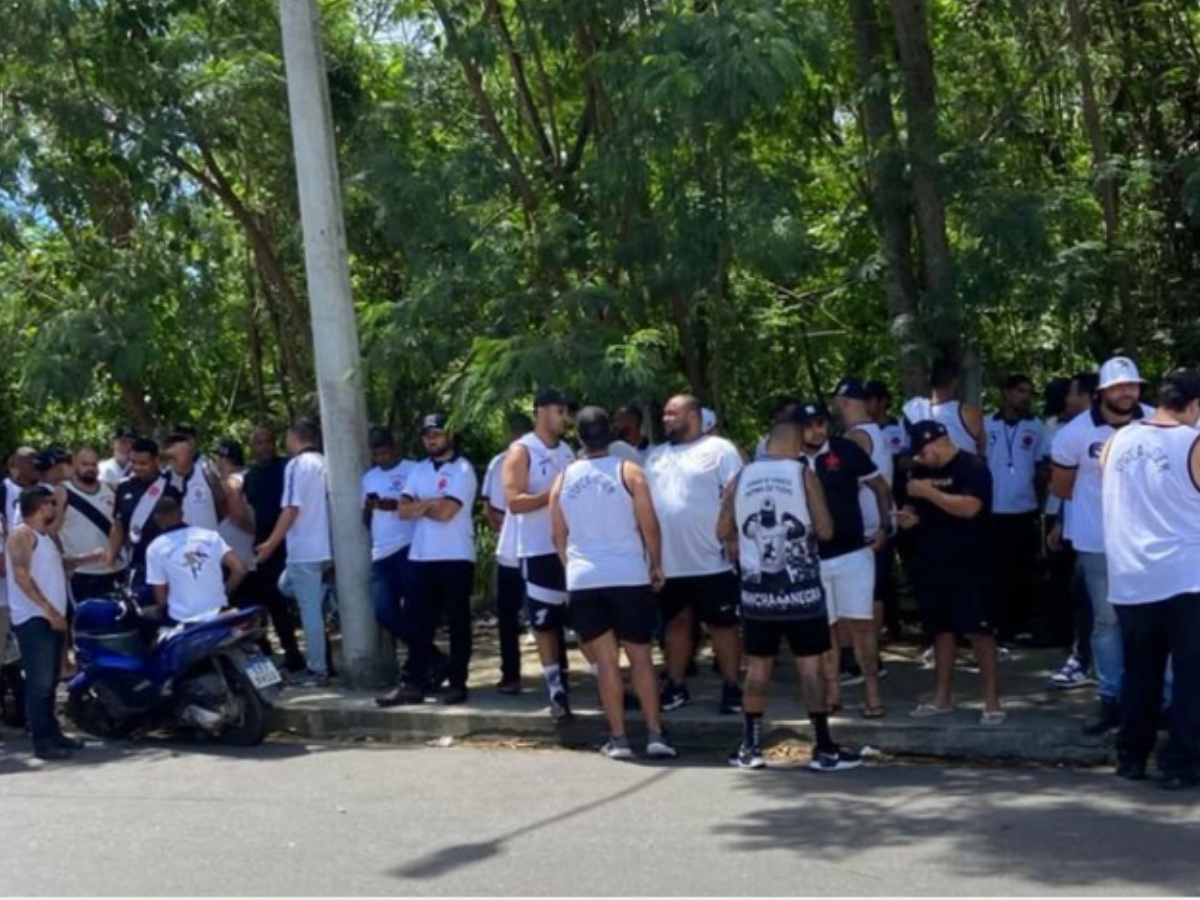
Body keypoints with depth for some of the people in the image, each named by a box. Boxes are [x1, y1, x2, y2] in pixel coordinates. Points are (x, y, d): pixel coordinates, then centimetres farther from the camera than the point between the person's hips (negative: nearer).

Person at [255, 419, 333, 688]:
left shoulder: (297, 464, -12)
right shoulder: (324, 463, 11)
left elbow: (291, 509, -17)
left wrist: (271, 543, -12)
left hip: (304, 549, -8)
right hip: (324, 547, 8)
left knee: (309, 609, -3)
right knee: (286, 585, 27)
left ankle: (317, 670, 0)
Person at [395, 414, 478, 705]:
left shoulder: (462, 470, -6)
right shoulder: (419, 470, 13)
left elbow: (445, 512, -16)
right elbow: (403, 510, 2)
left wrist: (419, 505, -1)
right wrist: (432, 502, -12)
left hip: (455, 558, -6)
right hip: (421, 557, 6)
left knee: (457, 622, 3)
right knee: (417, 621, 5)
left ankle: (457, 682, 8)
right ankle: (414, 683, 9)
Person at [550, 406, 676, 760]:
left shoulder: (563, 479, 6)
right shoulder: (628, 471, -3)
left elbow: (559, 536, 11)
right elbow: (650, 527, -4)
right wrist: (656, 566, 8)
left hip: (583, 581, 2)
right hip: (629, 577, -1)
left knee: (606, 661, 6)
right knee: (641, 657, 7)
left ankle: (618, 738, 5)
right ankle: (655, 734, 4)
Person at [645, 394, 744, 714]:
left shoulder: (719, 450, -5)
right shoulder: (656, 455, 13)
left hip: (711, 561, -6)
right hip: (668, 562, 6)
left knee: (722, 625, 2)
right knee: (677, 622, 14)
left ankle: (731, 688, 9)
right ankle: (676, 686, 24)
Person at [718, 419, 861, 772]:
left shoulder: (741, 478, 2)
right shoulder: (803, 474, -6)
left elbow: (724, 533, 9)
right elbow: (825, 531, -5)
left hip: (756, 589, 3)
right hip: (800, 589, -3)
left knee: (758, 665, 11)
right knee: (810, 665, 2)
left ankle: (750, 748, 14)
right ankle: (824, 748, 4)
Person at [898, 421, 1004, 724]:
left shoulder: (972, 467, -11)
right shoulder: (921, 471, 12)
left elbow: (969, 507, -25)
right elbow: (916, 507, 23)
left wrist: (929, 492, -23)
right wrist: (908, 517, 0)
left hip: (967, 566, -7)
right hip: (931, 564, 7)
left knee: (979, 631, -6)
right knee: (941, 630, 13)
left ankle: (992, 702, -2)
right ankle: (942, 697, 21)